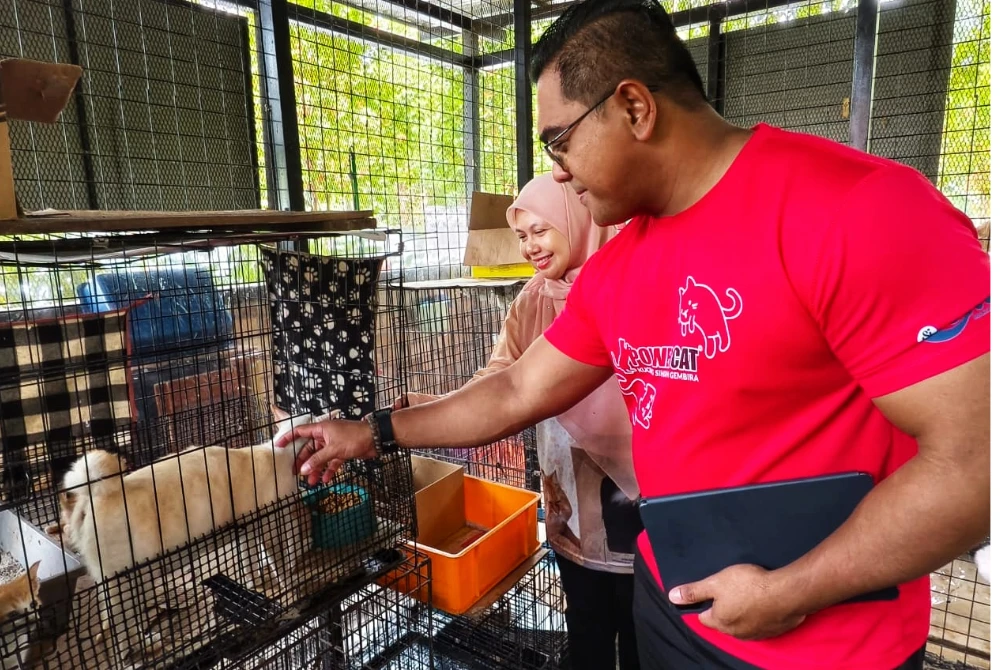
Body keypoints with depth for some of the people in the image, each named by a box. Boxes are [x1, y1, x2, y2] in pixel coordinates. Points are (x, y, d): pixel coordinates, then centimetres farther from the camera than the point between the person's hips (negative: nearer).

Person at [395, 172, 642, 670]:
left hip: (634, 485, -4)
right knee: (585, 623, 21)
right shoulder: (533, 302, 2)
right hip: (570, 486, 4)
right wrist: (419, 409, -19)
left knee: (638, 625, 14)